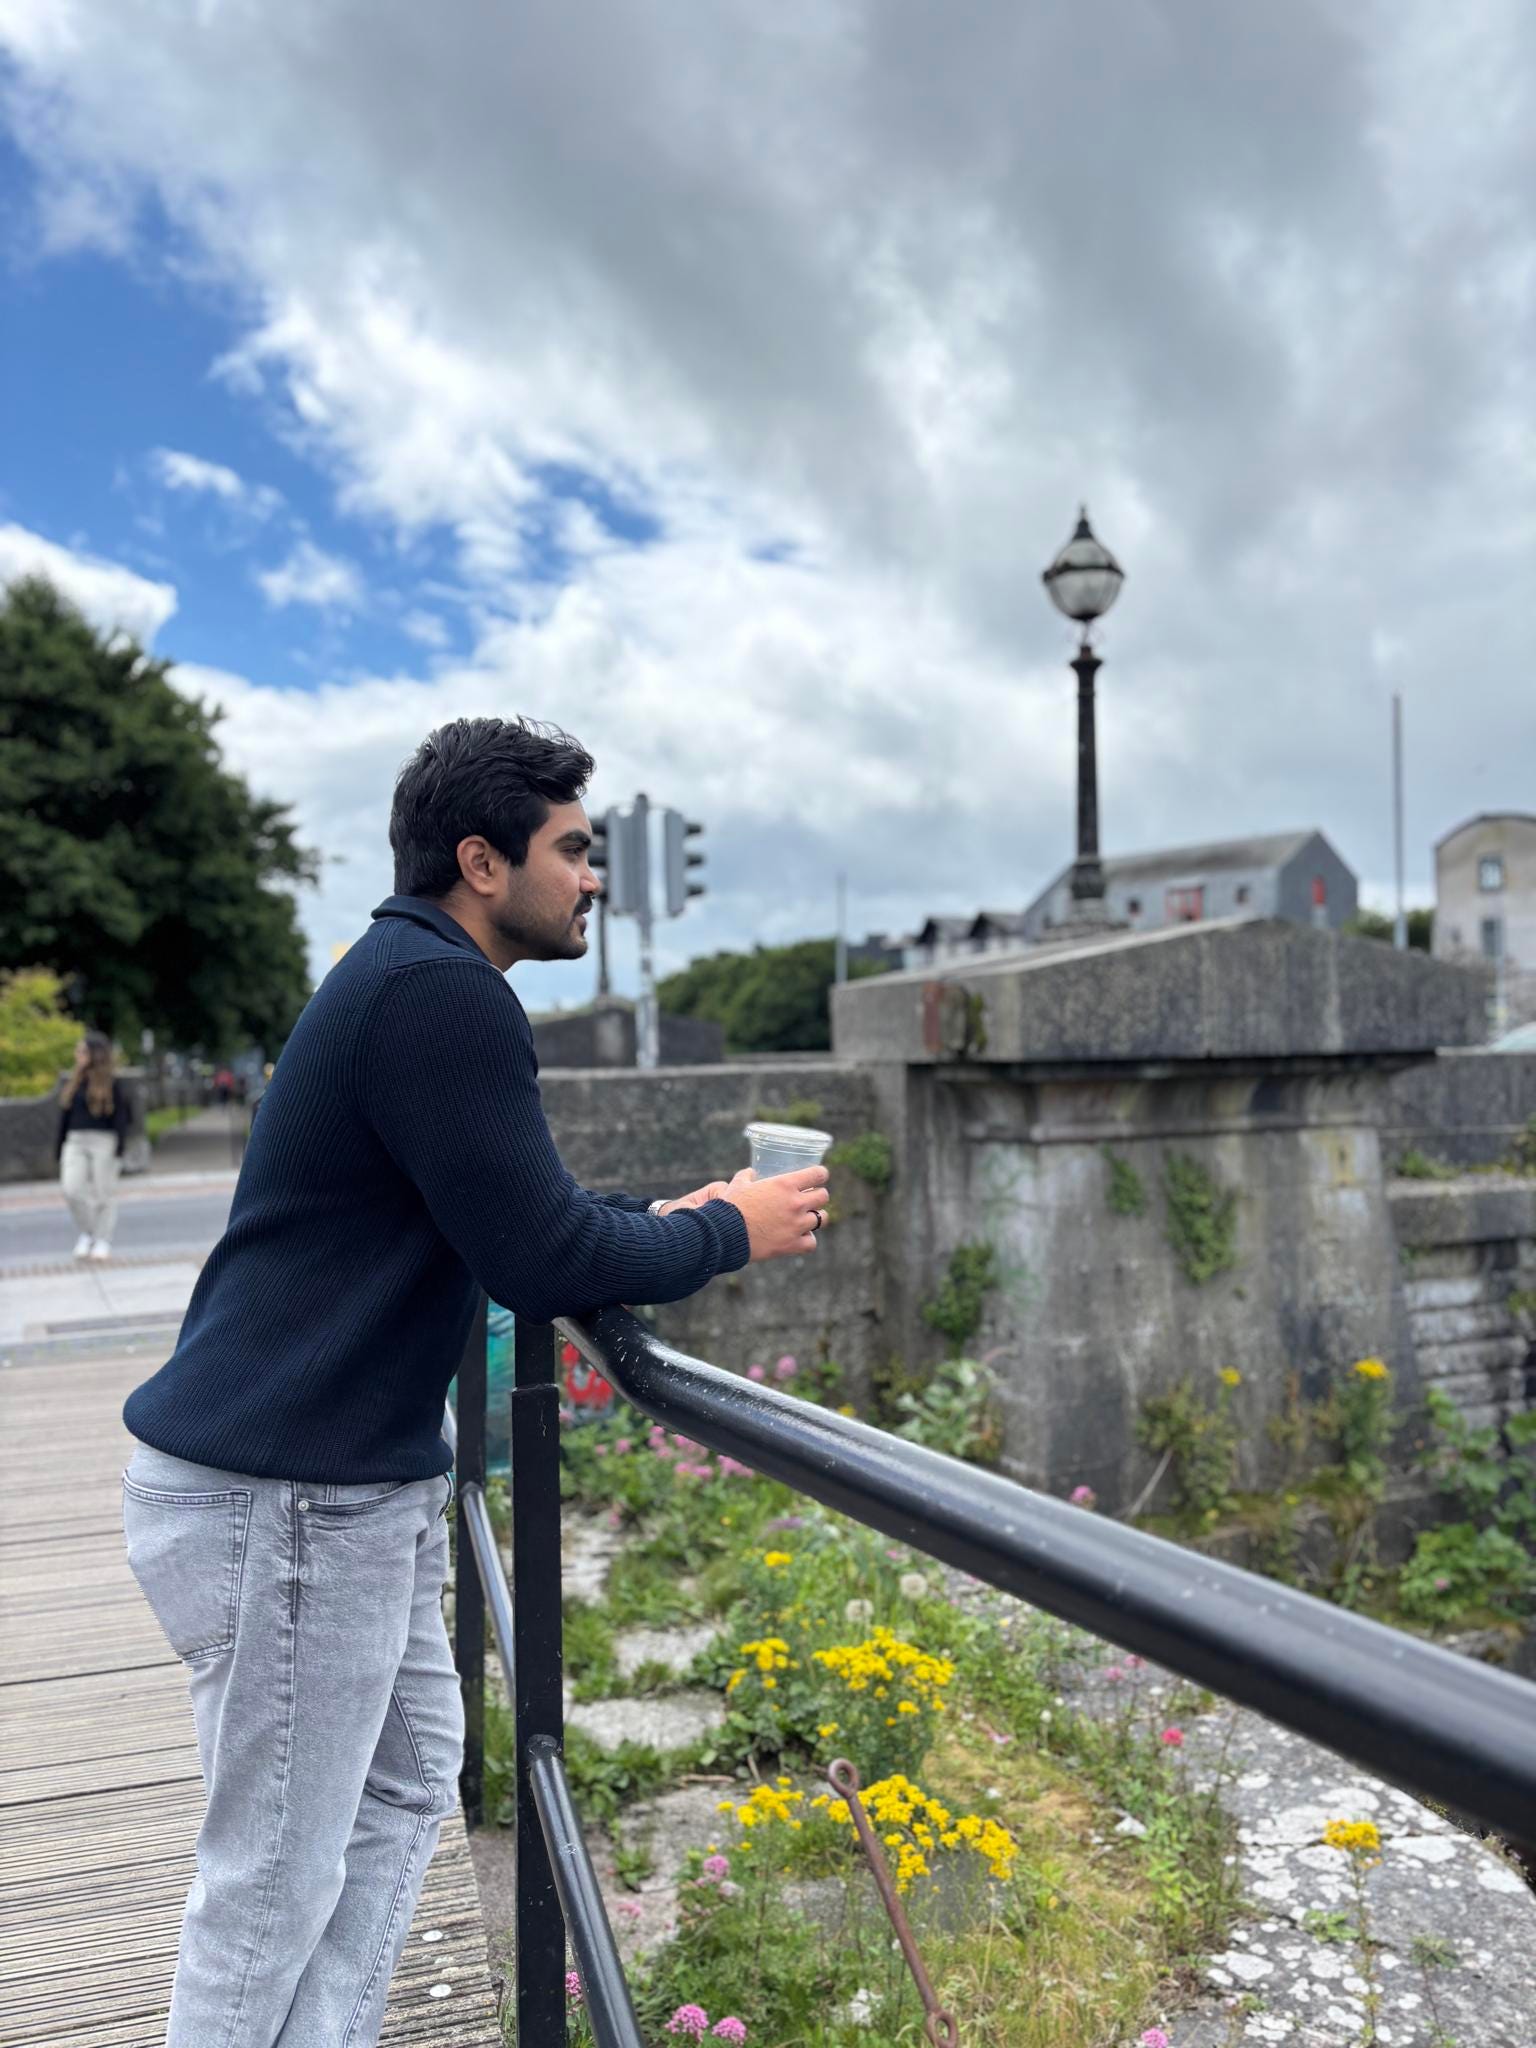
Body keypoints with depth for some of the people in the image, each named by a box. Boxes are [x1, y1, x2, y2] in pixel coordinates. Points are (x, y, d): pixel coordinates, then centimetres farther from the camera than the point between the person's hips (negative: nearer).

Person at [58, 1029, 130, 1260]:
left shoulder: (112, 1084, -3)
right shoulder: (74, 1083, 12)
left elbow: (121, 1119, -5)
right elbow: (65, 1117, 15)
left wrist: (118, 1152, -12)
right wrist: (60, 1152, 12)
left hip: (103, 1143, -4)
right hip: (75, 1142, 4)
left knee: (104, 1193, 1)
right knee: (71, 1189, -10)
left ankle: (102, 1241, 10)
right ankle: (85, 1233, 10)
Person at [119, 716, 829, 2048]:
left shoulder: (409, 977, 13)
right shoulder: (440, 994, -21)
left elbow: (508, 1218, 18)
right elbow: (539, 1260, -23)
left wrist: (674, 1220, 9)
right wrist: (728, 1235, -8)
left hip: (353, 1483, 10)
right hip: (277, 1499, -10)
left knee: (410, 1775, 21)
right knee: (277, 1876, 5)